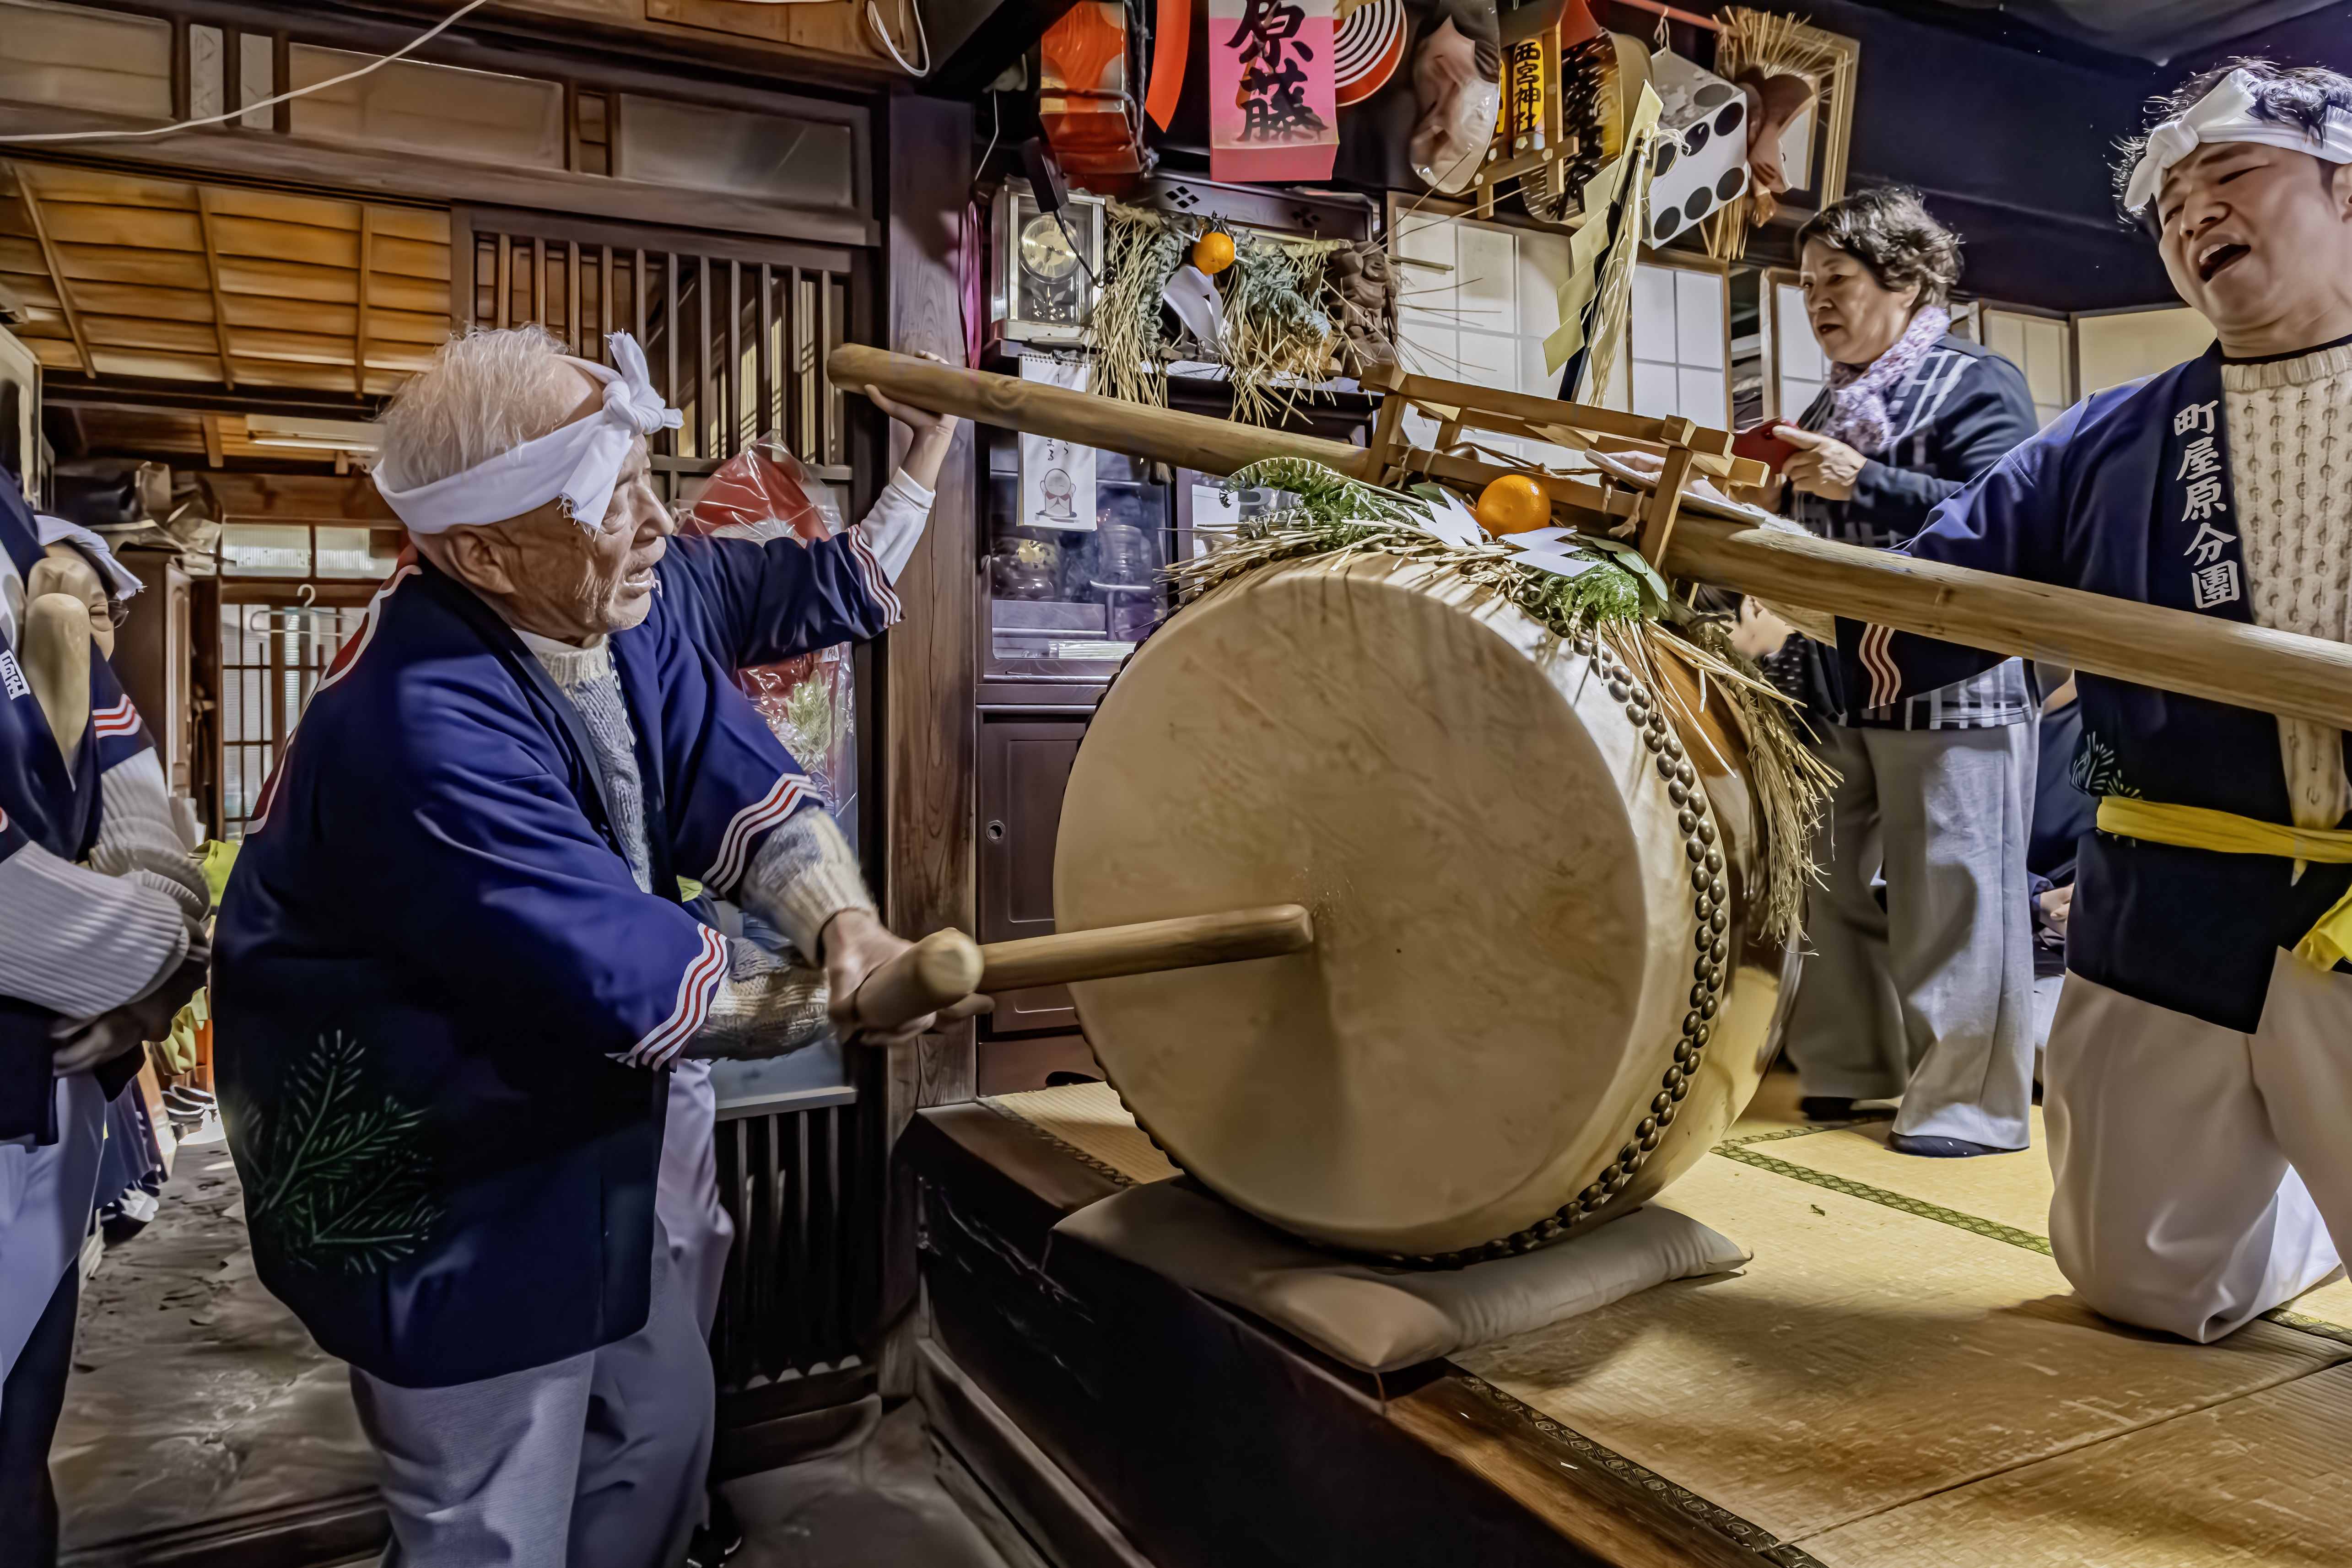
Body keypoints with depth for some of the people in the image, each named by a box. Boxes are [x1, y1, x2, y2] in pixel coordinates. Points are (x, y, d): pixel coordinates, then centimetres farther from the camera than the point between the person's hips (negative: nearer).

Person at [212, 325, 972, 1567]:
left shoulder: (632, 606, -9)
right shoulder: (424, 730, -35)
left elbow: (746, 797, -9)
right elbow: (637, 988, -32)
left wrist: (844, 923, -28)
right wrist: (836, 1001, -19)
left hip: (595, 1111, 8)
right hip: (443, 1191, -8)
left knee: (662, 1431, 22)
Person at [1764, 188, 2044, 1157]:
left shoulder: (1976, 385, -4)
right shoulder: (1832, 403, 18)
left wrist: (1862, 480, -23)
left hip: (1949, 689, -7)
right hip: (1837, 689, 7)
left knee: (1951, 898, -2)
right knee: (1833, 884, 10)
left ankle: (1973, 1102, 10)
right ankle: (1851, 1065, 25)